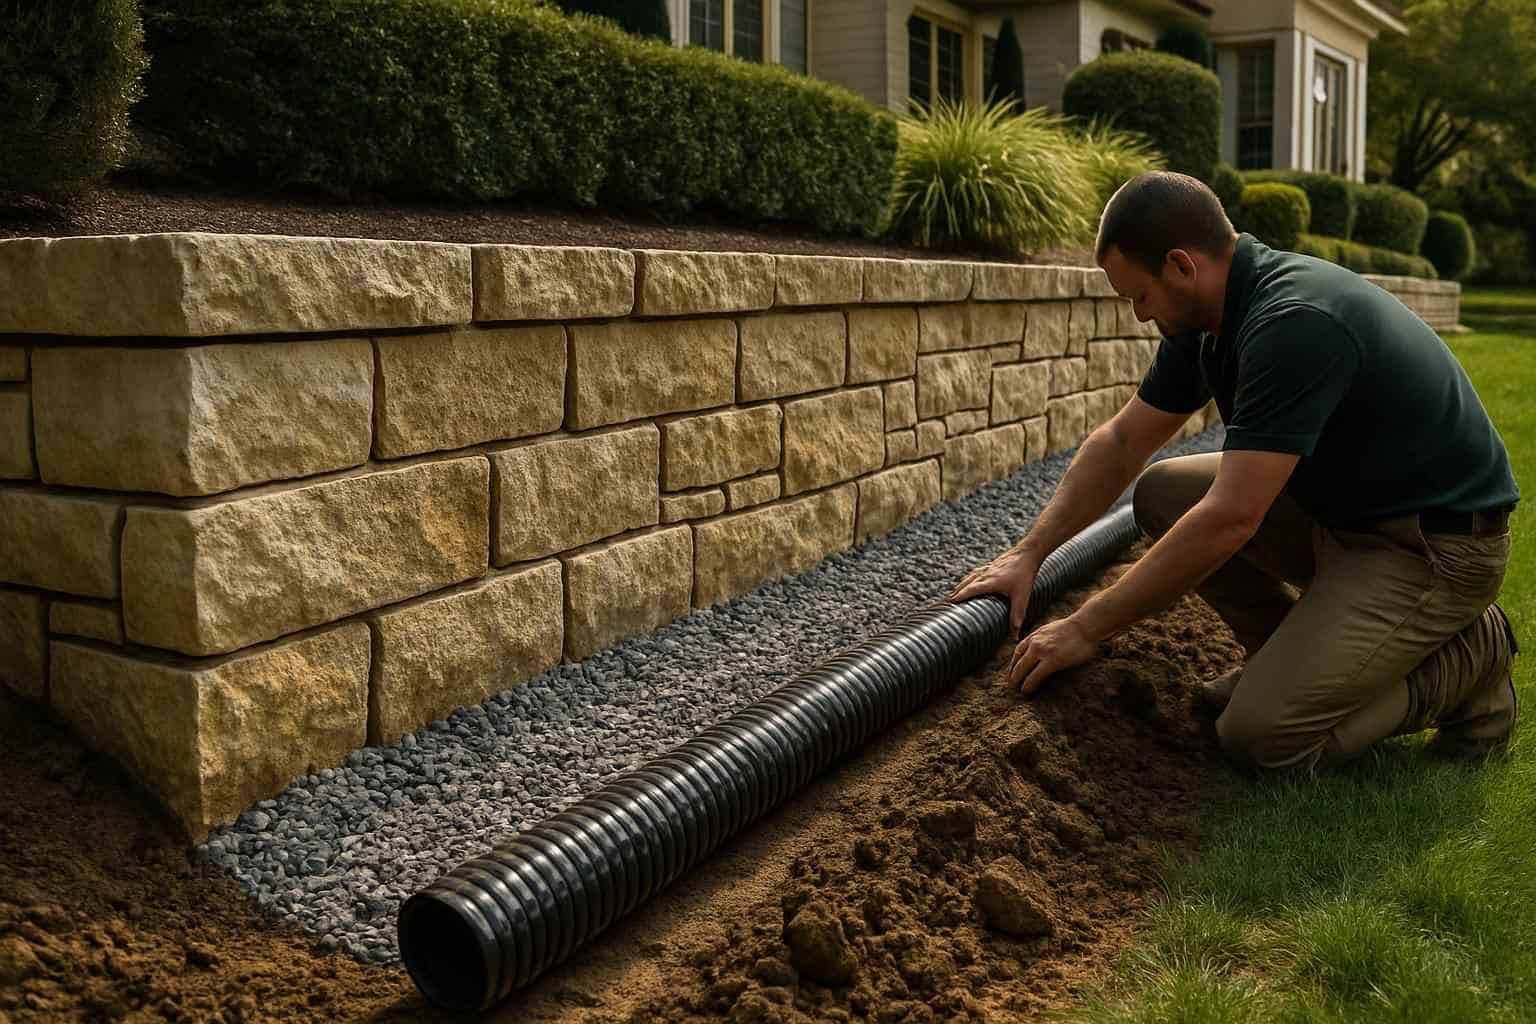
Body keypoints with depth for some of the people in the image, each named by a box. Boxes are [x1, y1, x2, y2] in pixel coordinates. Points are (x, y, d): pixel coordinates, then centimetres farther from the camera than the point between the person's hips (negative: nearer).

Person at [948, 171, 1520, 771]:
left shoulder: (1295, 322, -29)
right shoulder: (1209, 318, 0)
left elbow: (1228, 520, -31)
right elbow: (1121, 442, 11)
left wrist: (1086, 629, -23)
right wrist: (1029, 553, 3)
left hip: (1437, 543, -9)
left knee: (1262, 734, -19)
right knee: (1163, 494, 3)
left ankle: (1465, 659, 3)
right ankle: (1297, 652, 12)